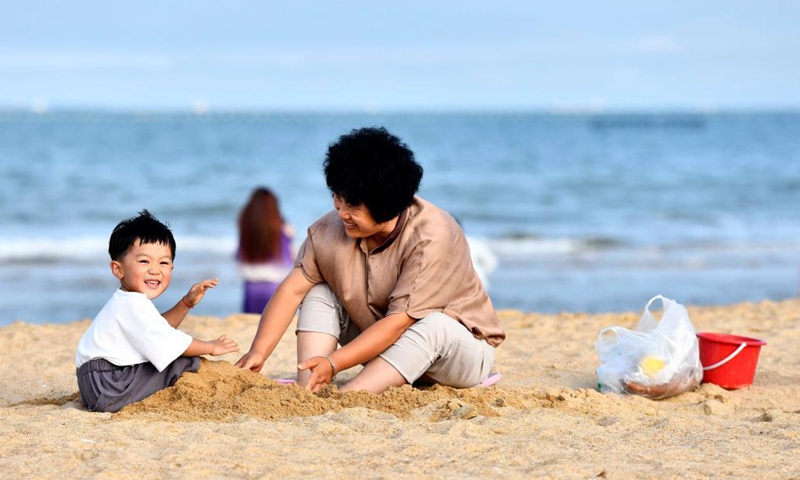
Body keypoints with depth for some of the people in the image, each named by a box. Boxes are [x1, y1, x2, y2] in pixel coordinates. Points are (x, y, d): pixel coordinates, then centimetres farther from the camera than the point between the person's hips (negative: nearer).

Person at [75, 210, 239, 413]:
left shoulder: (126, 301, 15)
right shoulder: (133, 306, -18)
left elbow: (160, 330, 25)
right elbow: (169, 343, -16)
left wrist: (187, 303, 14)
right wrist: (211, 347, -3)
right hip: (108, 390, -11)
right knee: (187, 362, -11)